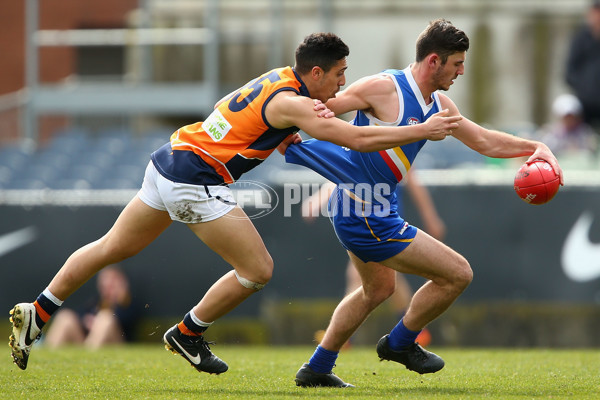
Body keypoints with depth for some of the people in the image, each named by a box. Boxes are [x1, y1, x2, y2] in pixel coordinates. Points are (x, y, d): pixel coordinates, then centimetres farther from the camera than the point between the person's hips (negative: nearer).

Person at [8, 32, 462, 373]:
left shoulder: (281, 81, 9)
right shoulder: (289, 102, -18)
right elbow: (359, 139, -22)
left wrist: (314, 120, 3)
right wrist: (424, 131, -16)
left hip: (171, 160, 10)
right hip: (196, 181, -10)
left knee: (112, 248, 21)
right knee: (258, 269, -3)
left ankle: (37, 314, 26)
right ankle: (187, 335, 13)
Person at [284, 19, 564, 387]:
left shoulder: (438, 104, 7)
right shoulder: (384, 88, -19)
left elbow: (484, 141, 14)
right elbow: (320, 109, -13)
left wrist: (535, 147, 2)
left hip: (372, 208, 10)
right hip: (366, 215, -10)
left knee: (379, 289, 30)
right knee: (458, 273, -6)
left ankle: (317, 370, 38)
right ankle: (400, 343, 15)